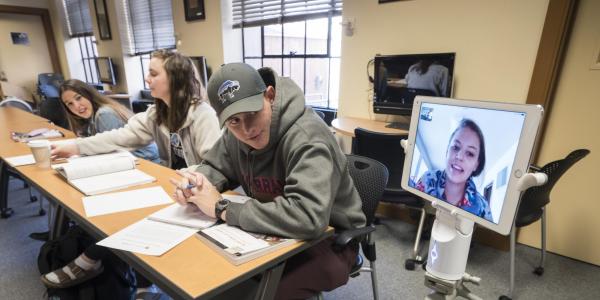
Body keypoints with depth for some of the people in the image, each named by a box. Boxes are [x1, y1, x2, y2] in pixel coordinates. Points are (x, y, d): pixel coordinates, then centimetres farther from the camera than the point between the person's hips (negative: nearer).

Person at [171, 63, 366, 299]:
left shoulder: (306, 138, -30)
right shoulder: (237, 133, -5)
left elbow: (308, 217, -41)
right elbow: (214, 166, 11)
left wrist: (223, 209, -31)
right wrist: (196, 183, -14)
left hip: (329, 240, -6)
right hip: (276, 231, 6)